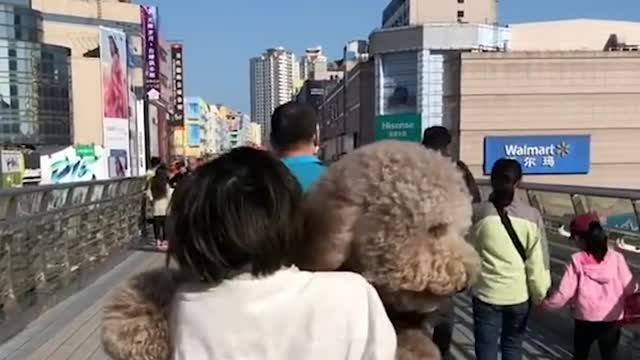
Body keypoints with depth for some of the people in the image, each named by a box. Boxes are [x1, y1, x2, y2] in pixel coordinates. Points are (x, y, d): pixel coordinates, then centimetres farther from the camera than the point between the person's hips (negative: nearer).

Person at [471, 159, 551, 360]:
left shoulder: (478, 213, -10)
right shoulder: (531, 216, -7)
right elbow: (537, 261, -5)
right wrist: (540, 294, 6)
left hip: (487, 293, -2)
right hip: (520, 295, 2)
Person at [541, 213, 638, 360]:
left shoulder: (577, 261, -9)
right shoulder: (616, 258, -6)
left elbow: (564, 293, -10)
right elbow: (630, 289, -4)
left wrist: (546, 304, 6)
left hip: (585, 319, -1)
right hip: (612, 319, 1)